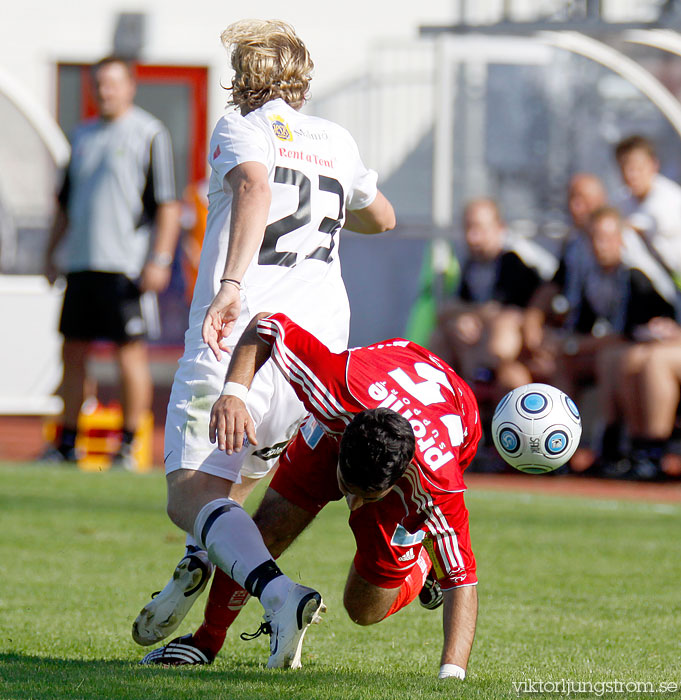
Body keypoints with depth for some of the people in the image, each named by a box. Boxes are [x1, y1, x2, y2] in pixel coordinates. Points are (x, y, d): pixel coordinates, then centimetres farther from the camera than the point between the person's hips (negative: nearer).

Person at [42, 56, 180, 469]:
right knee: (73, 350, 7)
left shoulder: (149, 135, -1)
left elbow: (168, 204, -6)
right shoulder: (83, 137, 17)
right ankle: (68, 443, 13)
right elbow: (66, 203, 23)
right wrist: (52, 254, 17)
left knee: (131, 350, -5)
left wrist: (160, 260, -14)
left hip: (126, 264, -6)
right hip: (81, 263, 6)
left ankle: (129, 446, -1)